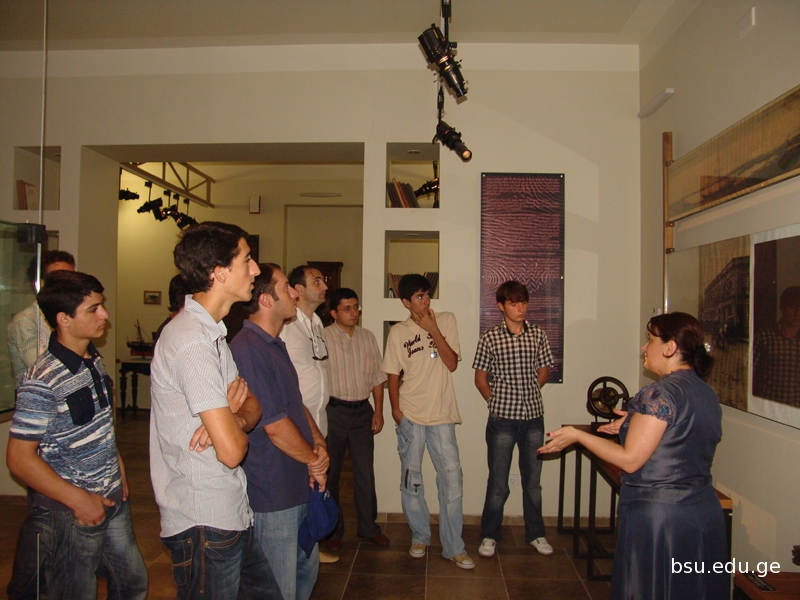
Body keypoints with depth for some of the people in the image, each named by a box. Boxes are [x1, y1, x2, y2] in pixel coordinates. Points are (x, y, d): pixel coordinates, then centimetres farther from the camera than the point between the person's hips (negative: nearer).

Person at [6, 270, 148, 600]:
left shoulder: (94, 360, 4)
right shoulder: (42, 381, -22)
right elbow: (20, 459, -21)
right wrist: (79, 500, -19)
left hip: (112, 499, 8)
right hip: (70, 512, -8)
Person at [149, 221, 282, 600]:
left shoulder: (210, 331, 11)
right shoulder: (193, 342, -24)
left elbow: (252, 405, 10)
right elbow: (231, 451, -27)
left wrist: (234, 418, -13)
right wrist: (233, 421, -5)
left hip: (230, 513, 10)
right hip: (205, 524, -10)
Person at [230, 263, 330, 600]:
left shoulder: (275, 345, 10)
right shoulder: (248, 350, -23)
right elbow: (275, 425, -24)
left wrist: (318, 443, -3)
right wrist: (315, 460, -9)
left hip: (299, 484, 10)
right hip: (274, 495, -10)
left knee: (306, 570, 24)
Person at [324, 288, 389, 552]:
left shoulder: (368, 337, 6)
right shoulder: (323, 337, -9)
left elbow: (377, 377, 10)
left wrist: (378, 411, 4)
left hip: (362, 411, 4)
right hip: (333, 411, -3)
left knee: (365, 471, 10)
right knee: (330, 472, 9)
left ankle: (368, 527, 26)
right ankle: (332, 529, 25)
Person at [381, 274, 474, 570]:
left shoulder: (446, 320, 0)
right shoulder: (398, 332, 0)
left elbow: (452, 363, -7)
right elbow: (393, 374, 4)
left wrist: (433, 330, -14)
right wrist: (395, 408, -5)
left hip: (441, 414, 0)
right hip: (410, 414, 0)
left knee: (452, 476, -1)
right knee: (411, 478, 10)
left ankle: (453, 546, 13)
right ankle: (420, 537, 29)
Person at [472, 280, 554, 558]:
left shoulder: (538, 335, 2)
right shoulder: (490, 338, -6)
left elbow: (544, 371, 13)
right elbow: (480, 378, 1)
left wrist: (527, 396, 8)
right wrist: (497, 402, 0)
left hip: (534, 418, 3)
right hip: (502, 420, -3)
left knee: (533, 480, 16)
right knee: (498, 483, 8)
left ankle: (535, 533, 32)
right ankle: (489, 536, 24)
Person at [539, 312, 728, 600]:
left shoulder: (659, 393, -20)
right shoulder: (708, 395, 7)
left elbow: (630, 460, -19)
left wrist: (577, 435, -10)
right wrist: (636, 425, 19)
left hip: (657, 516, -8)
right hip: (706, 513, 9)